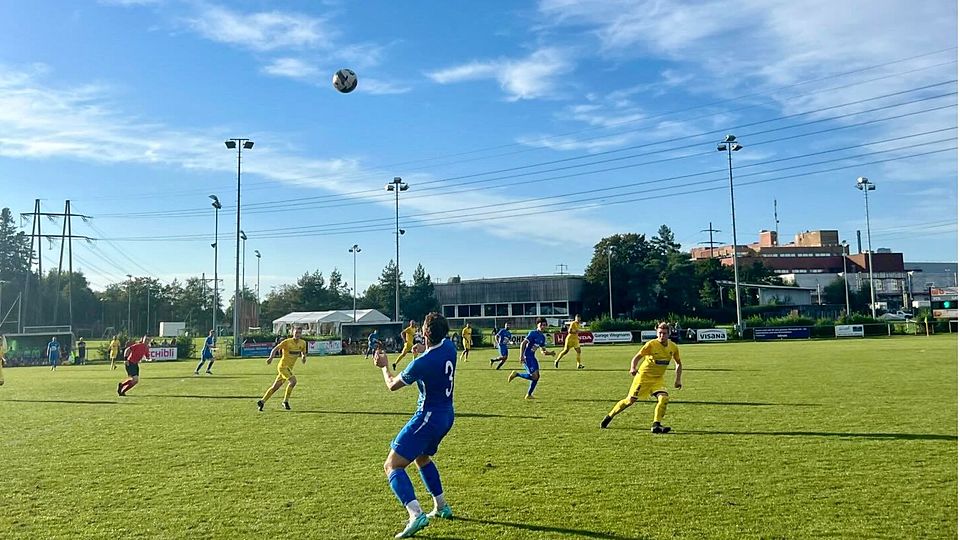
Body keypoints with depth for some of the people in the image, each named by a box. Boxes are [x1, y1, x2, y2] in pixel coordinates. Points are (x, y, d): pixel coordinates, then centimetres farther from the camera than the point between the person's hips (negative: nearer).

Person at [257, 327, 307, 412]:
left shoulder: (303, 343, 4)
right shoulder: (287, 342, -13)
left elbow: (303, 353, 19)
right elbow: (275, 349, -13)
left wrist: (303, 357, -5)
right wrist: (271, 357, -31)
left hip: (289, 368, 7)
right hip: (283, 366, -7)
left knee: (275, 387, 10)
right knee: (293, 381, -23)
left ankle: (262, 401, 21)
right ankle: (286, 401, -11)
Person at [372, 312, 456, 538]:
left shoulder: (422, 363, -24)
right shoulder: (449, 346, -5)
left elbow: (392, 385, -5)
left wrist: (384, 366, 12)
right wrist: (425, 350, 25)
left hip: (428, 417, -9)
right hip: (447, 415, 9)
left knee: (392, 465, -7)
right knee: (422, 458, 31)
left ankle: (416, 515, -24)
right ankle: (441, 506, 34)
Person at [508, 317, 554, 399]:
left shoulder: (543, 337, 12)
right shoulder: (533, 333, -12)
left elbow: (543, 351, 17)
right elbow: (523, 344, -17)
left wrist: (550, 353, -4)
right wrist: (521, 356, -24)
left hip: (532, 357, 9)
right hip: (527, 356, -9)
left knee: (537, 376, 8)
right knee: (534, 376, -15)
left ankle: (529, 395, 19)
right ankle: (516, 374, 0)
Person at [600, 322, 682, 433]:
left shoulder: (673, 347, -3)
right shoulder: (651, 344, -17)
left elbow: (678, 363, 14)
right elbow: (636, 357, -13)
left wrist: (678, 380, 6)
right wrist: (633, 368, -33)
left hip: (658, 378, 4)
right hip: (644, 376, -4)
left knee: (664, 398, -21)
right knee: (630, 400, 0)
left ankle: (656, 425, -15)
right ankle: (609, 417, 18)